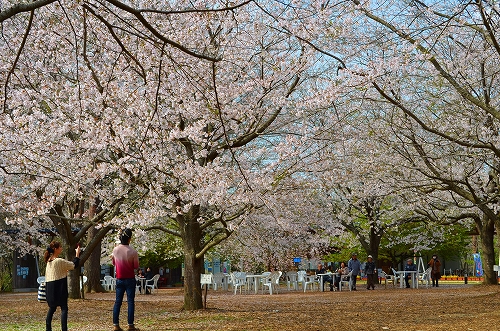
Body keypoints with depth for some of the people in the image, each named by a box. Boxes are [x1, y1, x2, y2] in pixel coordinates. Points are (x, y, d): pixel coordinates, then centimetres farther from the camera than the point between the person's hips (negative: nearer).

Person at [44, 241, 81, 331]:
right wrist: (77, 254, 0)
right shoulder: (60, 261, -16)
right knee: (64, 308, -4)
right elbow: (74, 265, -11)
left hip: (50, 288, 8)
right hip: (59, 288, -8)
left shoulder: (49, 261, 8)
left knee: (52, 308, 19)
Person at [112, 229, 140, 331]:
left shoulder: (115, 250, -4)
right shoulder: (133, 252, -17)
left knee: (118, 301, 7)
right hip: (130, 279, -4)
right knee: (130, 302, 1)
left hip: (119, 279, 4)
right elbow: (136, 266, -6)